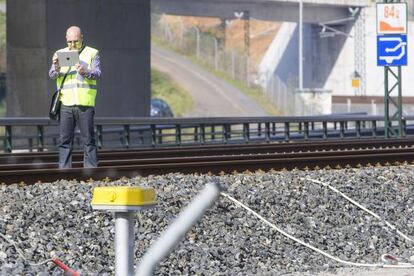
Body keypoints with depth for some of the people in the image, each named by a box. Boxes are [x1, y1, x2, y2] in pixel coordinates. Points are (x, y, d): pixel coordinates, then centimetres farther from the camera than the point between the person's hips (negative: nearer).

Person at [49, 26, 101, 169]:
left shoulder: (92, 53, 8)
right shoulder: (60, 54, 14)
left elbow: (97, 73, -3)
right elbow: (52, 75, 4)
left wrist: (85, 72, -25)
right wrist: (56, 67, -20)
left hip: (85, 104, -2)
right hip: (65, 103, 2)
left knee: (88, 140, -1)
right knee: (64, 140, 1)